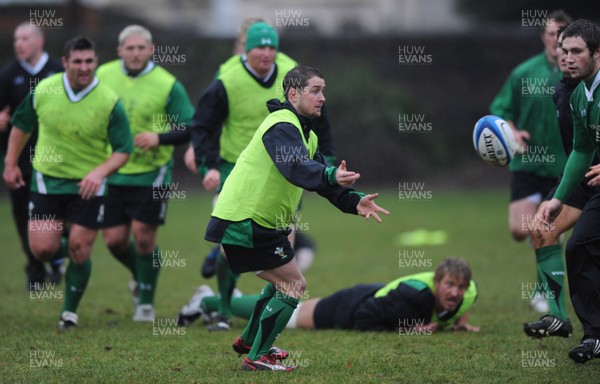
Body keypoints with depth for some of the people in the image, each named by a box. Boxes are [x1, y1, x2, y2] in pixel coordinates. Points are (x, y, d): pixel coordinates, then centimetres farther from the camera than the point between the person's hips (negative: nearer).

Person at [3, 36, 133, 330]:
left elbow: (123, 150, -10)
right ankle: (61, 255, 32)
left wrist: (99, 172, -26)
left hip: (87, 186, -2)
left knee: (79, 250, -3)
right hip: (47, 180, 2)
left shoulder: (109, 102, -14)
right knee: (42, 248, -6)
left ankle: (70, 311, 17)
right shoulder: (43, 91, -8)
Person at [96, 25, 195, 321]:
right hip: (112, 173, 3)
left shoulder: (167, 85, -11)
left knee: (143, 236, -7)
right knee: (114, 239, 4)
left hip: (152, 174, -3)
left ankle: (146, 302, 11)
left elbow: (189, 129, -9)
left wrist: (160, 138, -25)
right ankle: (139, 276, 36)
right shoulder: (103, 75, -1)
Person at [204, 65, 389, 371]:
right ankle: (256, 358, -3)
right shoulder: (282, 126, -19)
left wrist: (354, 202, -4)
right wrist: (331, 176, -55)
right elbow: (296, 168, -38)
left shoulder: (306, 135, 15)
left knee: (282, 282, 26)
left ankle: (249, 341, 41)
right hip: (244, 223, -11)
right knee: (294, 285, -8)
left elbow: (319, 174, 13)